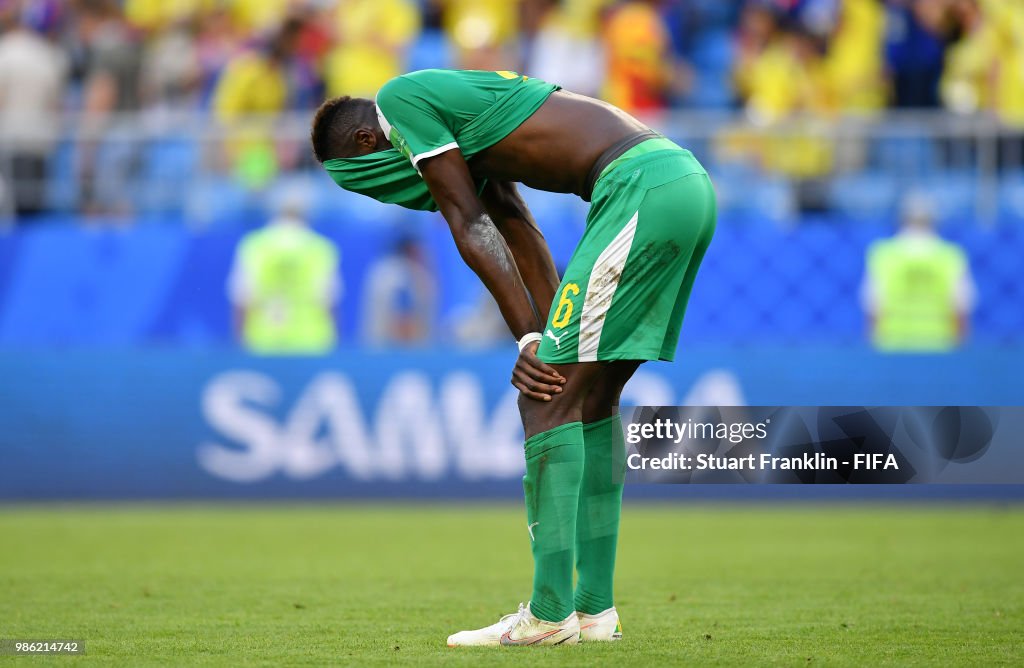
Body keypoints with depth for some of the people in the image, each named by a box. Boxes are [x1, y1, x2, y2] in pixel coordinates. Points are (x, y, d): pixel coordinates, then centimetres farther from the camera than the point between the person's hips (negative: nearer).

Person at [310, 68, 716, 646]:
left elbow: (472, 230, -2)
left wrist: (531, 341, -2)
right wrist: (551, 343, 14)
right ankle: (595, 610, 16)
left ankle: (549, 614, -8)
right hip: (691, 184, 10)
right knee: (593, 398, 16)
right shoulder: (462, 125, 28)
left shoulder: (399, 99, 1)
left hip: (641, 187, -10)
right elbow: (520, 234, 23)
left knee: (550, 397, -8)